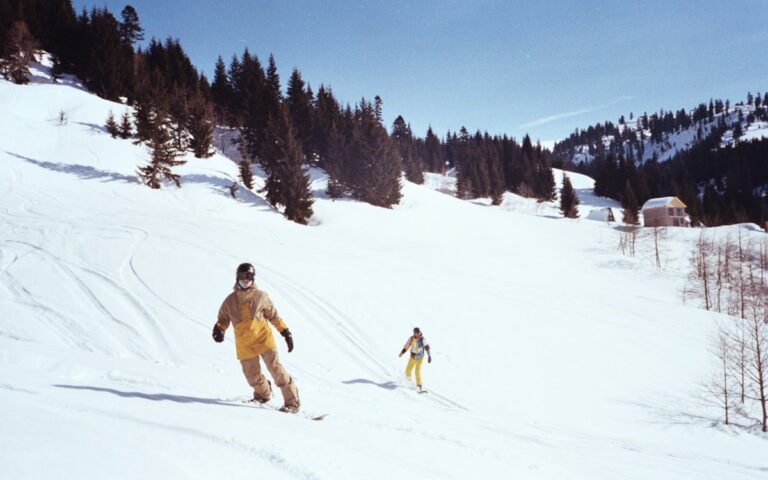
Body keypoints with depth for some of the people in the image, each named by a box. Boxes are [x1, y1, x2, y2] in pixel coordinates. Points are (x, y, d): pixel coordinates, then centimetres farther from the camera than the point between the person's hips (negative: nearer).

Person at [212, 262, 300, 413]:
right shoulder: (230, 300, 6)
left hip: (263, 339, -2)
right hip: (244, 346, 3)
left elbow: (273, 315, 8)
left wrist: (285, 331, 4)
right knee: (253, 377, 7)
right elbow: (223, 318, 16)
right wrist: (219, 329, -6)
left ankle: (292, 402, -6)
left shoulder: (260, 296, 1)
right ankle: (263, 395, 38)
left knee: (276, 369, -12)